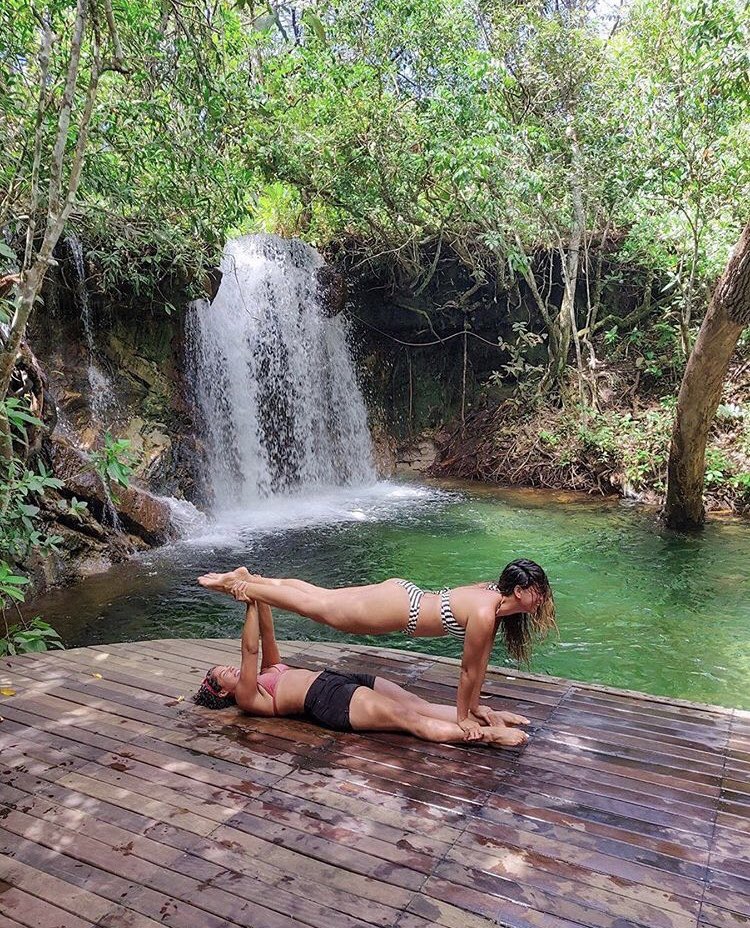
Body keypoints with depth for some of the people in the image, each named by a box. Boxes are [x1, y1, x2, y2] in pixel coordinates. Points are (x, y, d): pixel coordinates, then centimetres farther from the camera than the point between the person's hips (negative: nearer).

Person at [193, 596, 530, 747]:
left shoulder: (267, 674, 29)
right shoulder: (246, 699, 5)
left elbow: (267, 634, 22)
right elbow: (250, 648, -8)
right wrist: (251, 604, -8)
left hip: (340, 679, 9)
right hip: (328, 699, -8)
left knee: (420, 705, -10)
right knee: (409, 719, -23)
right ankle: (484, 734, -33)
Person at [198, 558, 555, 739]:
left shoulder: (494, 596, -1)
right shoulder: (484, 614, -27)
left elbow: (482, 659, 10)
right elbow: (469, 670, -15)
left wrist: (476, 704, 16)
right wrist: (463, 716, 0)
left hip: (401, 592, 7)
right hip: (397, 610, -7)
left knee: (319, 597, 18)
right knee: (316, 605, 9)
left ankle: (246, 579, 31)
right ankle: (239, 584, 24)